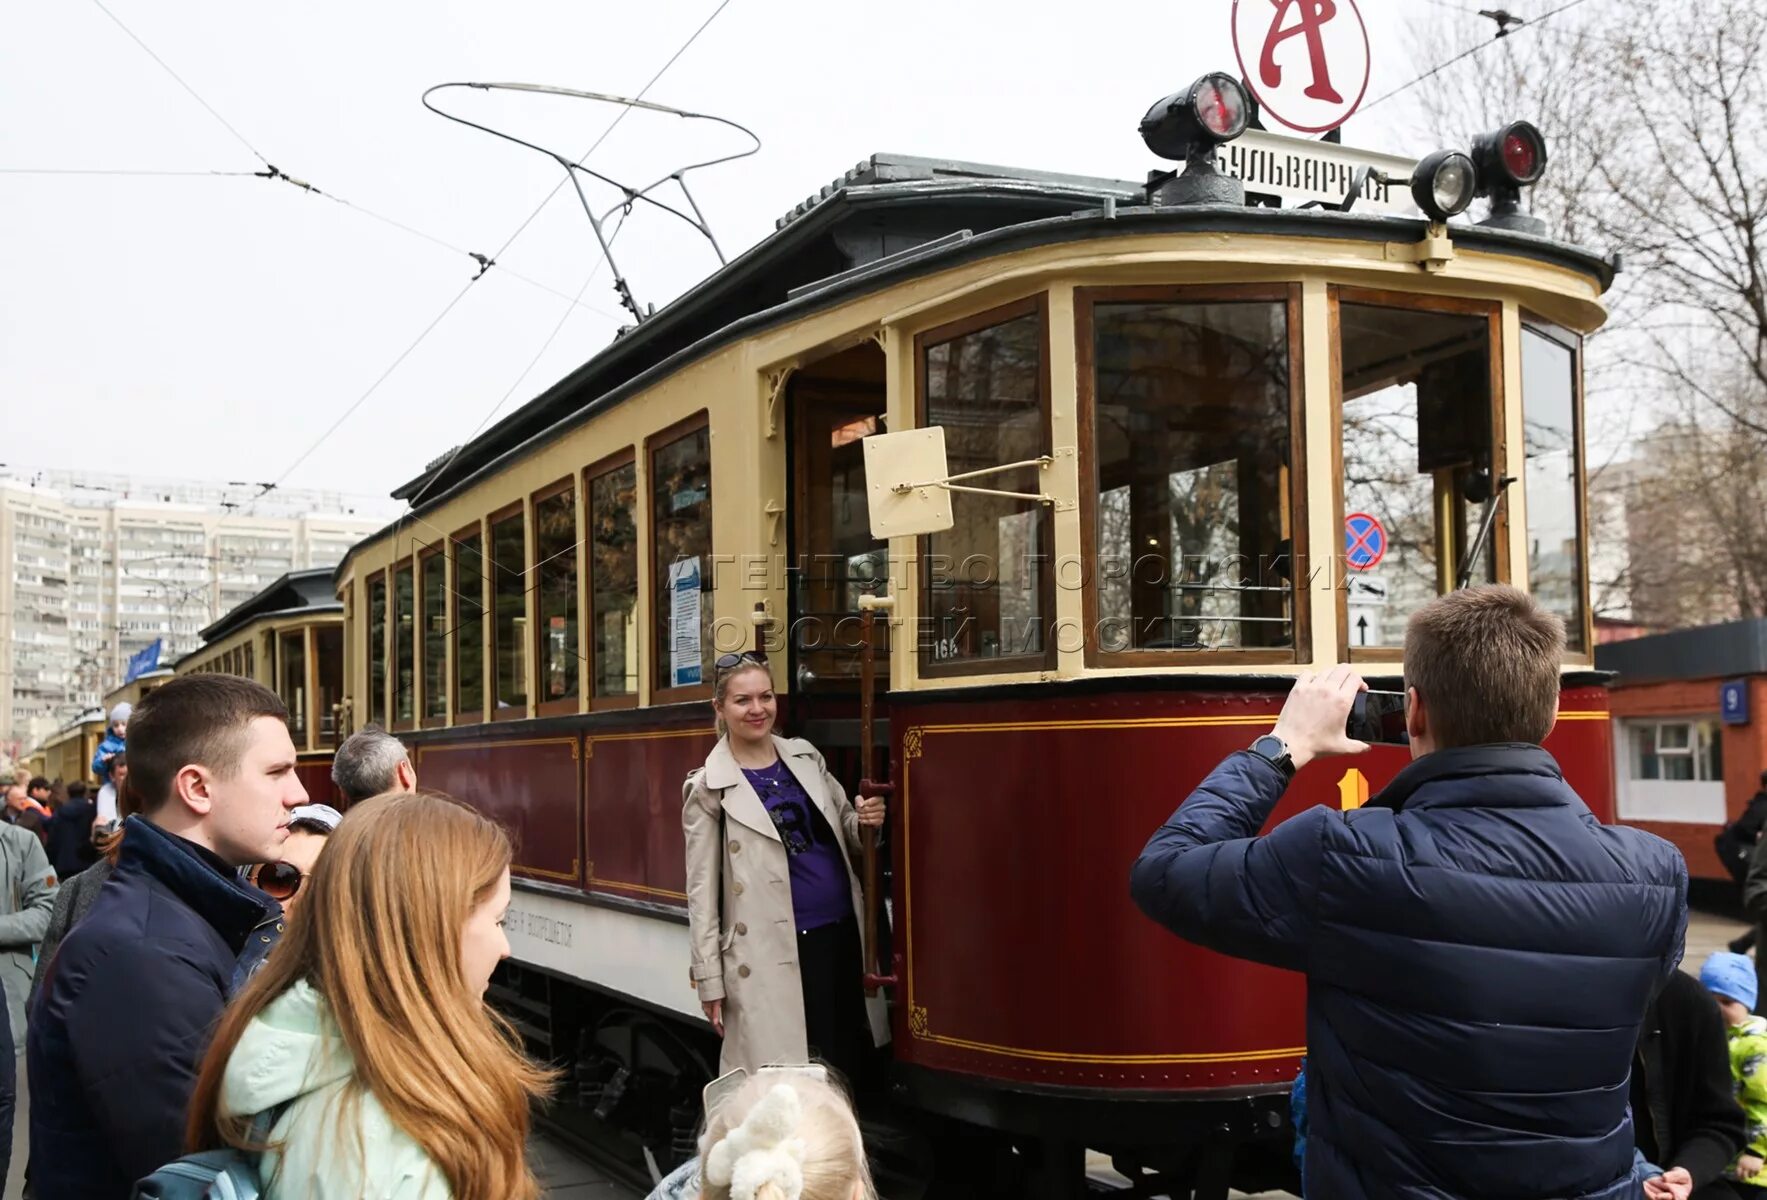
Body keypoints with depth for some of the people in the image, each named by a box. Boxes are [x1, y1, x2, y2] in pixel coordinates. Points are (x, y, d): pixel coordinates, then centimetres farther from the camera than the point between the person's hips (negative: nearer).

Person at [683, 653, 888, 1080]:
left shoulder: (806, 757, 10)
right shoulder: (709, 788, -5)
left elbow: (845, 834, 20)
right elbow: (702, 890, -5)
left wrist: (866, 822, -5)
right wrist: (710, 981, -6)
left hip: (841, 934, 5)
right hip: (772, 952, -5)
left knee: (848, 1067, 10)